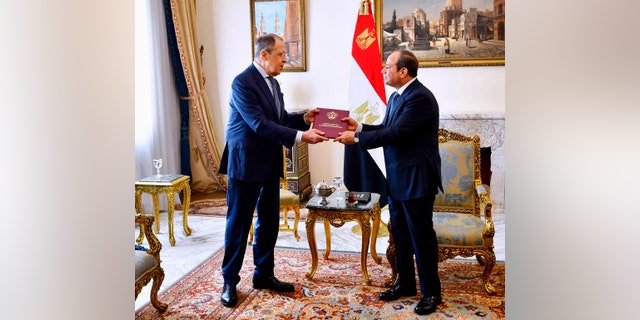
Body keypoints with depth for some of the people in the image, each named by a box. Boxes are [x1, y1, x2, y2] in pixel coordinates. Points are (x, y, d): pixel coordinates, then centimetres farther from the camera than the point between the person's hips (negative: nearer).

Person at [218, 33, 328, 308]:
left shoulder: (272, 82, 11)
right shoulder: (243, 82, -16)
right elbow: (260, 124, -24)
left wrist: (304, 118, -3)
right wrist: (300, 136, -26)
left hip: (269, 165, 8)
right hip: (245, 164, -8)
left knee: (269, 222, 14)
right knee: (238, 223, 3)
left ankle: (264, 274, 28)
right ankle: (230, 281, 18)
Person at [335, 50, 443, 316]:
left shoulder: (420, 97, -19)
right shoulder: (396, 97, 12)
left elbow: (395, 133, -24)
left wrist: (356, 138, -18)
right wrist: (360, 127, 3)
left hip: (416, 179, -9)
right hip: (397, 179, 9)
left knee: (421, 235, 2)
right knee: (400, 233, 17)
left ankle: (431, 292, 18)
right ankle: (405, 283, 32)